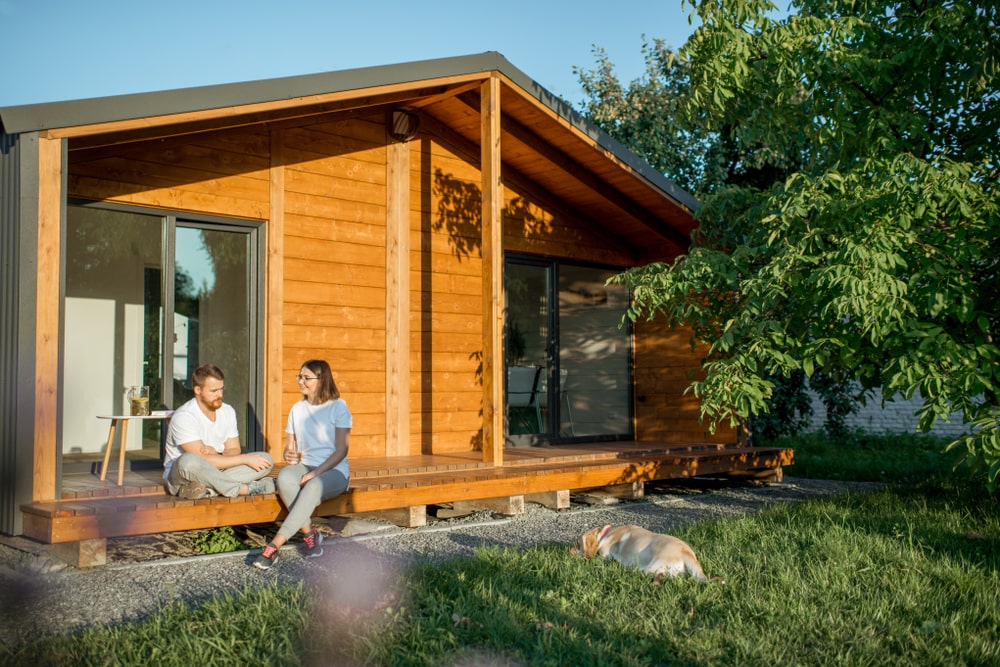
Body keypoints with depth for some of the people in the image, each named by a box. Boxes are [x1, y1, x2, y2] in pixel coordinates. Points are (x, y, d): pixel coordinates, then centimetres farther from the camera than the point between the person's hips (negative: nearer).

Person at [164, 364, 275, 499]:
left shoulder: (228, 411, 3)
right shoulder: (183, 417, -18)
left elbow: (234, 450, 2)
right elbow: (204, 460, -24)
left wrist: (215, 454, -23)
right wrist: (246, 459, -23)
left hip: (216, 471, 6)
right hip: (180, 474, -6)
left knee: (265, 459, -11)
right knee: (189, 461, -42)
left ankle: (206, 488, -28)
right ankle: (246, 489, -26)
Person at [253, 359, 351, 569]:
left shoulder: (338, 407, -1)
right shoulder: (297, 409, 15)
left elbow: (341, 450, -7)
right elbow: (290, 447, 16)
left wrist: (316, 472, -18)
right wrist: (289, 454, -10)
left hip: (333, 470, -4)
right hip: (304, 466, 4)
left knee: (314, 485, -40)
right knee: (284, 477, -33)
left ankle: (274, 546, -43)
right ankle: (310, 534, -22)